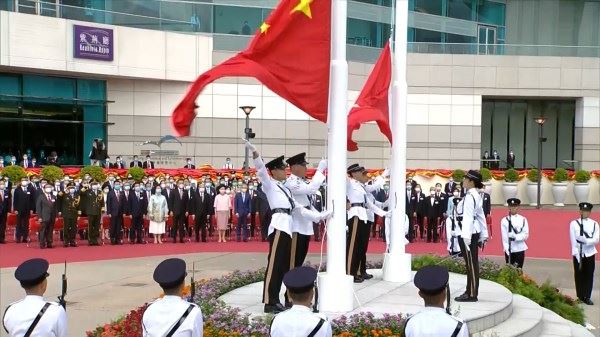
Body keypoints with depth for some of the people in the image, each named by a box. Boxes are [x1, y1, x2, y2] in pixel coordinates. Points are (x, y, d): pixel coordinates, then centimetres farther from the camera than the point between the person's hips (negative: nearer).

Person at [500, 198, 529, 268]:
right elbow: (504, 237, -3)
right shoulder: (504, 220, 0)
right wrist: (507, 249, -12)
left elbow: (526, 235, -1)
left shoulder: (523, 219, 4)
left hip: (520, 249, 1)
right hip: (509, 250, -1)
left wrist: (516, 237, -18)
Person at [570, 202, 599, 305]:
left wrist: (586, 240, -22)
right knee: (579, 275, 4)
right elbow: (573, 241, -6)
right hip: (578, 254, -1)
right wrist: (576, 254, -12)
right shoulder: (574, 223, -1)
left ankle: (587, 297, 8)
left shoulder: (594, 224, 2)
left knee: (589, 276, 2)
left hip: (590, 254, 1)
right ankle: (580, 297, 12)